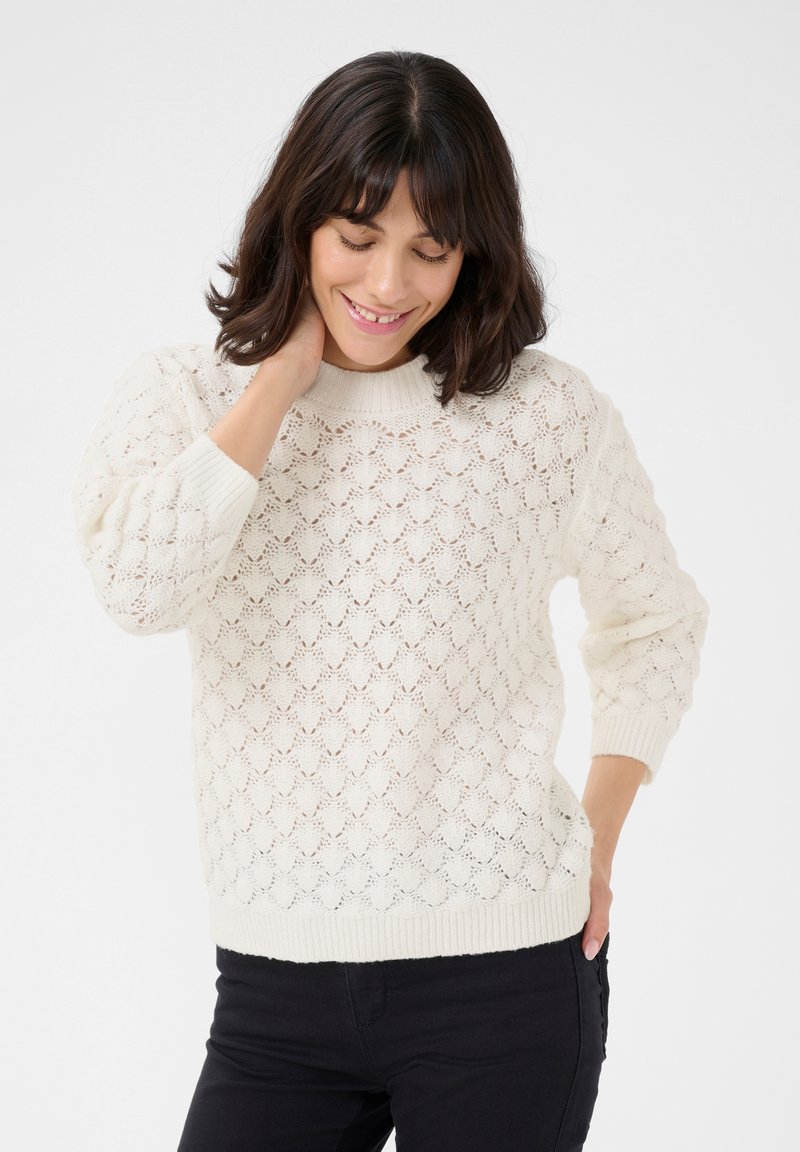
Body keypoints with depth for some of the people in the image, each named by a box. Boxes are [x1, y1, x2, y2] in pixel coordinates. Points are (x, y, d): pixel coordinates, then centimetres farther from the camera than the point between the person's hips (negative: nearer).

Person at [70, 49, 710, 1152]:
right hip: (274, 977, 1)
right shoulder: (183, 396, 0)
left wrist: (596, 836, 5)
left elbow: (655, 621, 15)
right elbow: (138, 584, -21)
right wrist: (288, 368, -12)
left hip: (504, 969, 0)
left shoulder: (550, 415, -1)